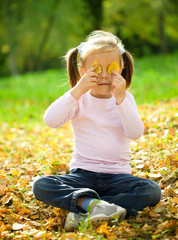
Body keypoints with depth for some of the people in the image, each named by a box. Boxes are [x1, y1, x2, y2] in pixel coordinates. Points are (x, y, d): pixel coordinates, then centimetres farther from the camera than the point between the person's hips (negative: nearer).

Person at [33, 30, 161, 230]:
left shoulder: (125, 99, 4)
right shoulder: (79, 99, 1)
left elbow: (136, 133, -13)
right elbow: (50, 121, -18)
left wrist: (121, 98, -21)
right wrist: (77, 91, -25)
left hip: (117, 175, 1)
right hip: (82, 174, -1)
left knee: (152, 191, -28)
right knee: (41, 186, -24)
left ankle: (84, 211, -31)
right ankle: (91, 203, -37)